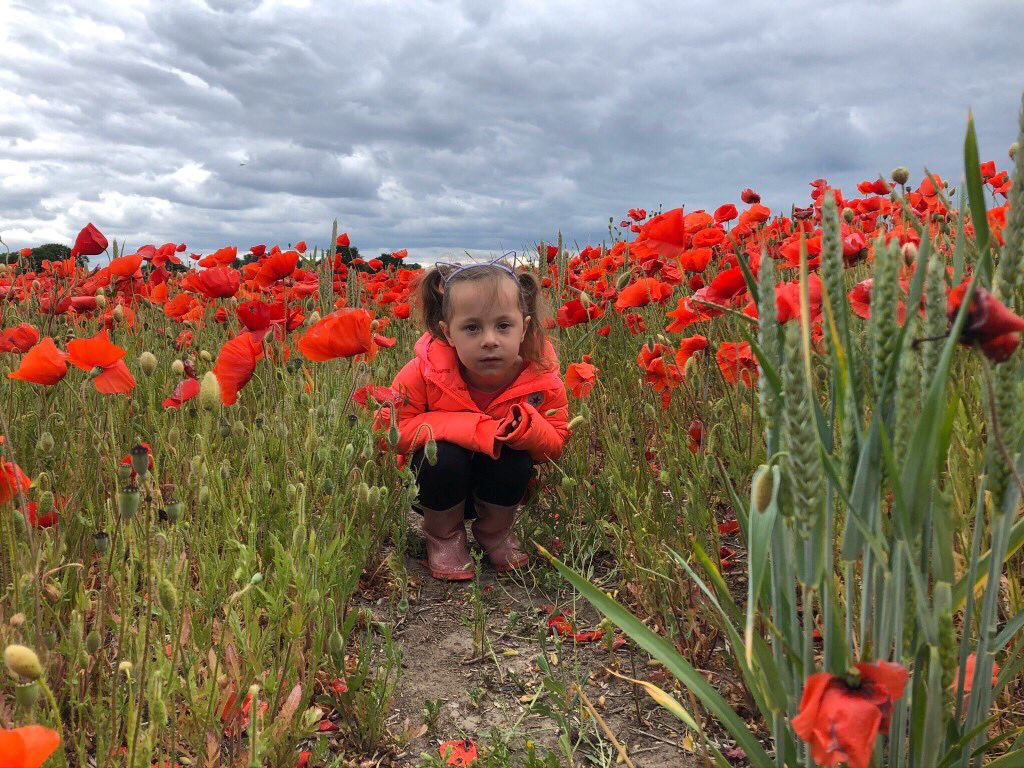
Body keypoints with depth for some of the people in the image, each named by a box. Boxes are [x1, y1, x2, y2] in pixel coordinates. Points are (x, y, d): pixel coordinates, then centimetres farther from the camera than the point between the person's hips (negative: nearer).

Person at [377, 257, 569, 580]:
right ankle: (443, 535, -2)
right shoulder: (425, 373, -28)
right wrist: (473, 428, -34)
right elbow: (395, 428, -25)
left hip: (499, 484, 2)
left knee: (516, 460, -29)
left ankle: (495, 530, 4)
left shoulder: (542, 379, -22)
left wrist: (529, 429, -37)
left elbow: (555, 446, -10)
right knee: (442, 455, -33)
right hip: (440, 481, -1)